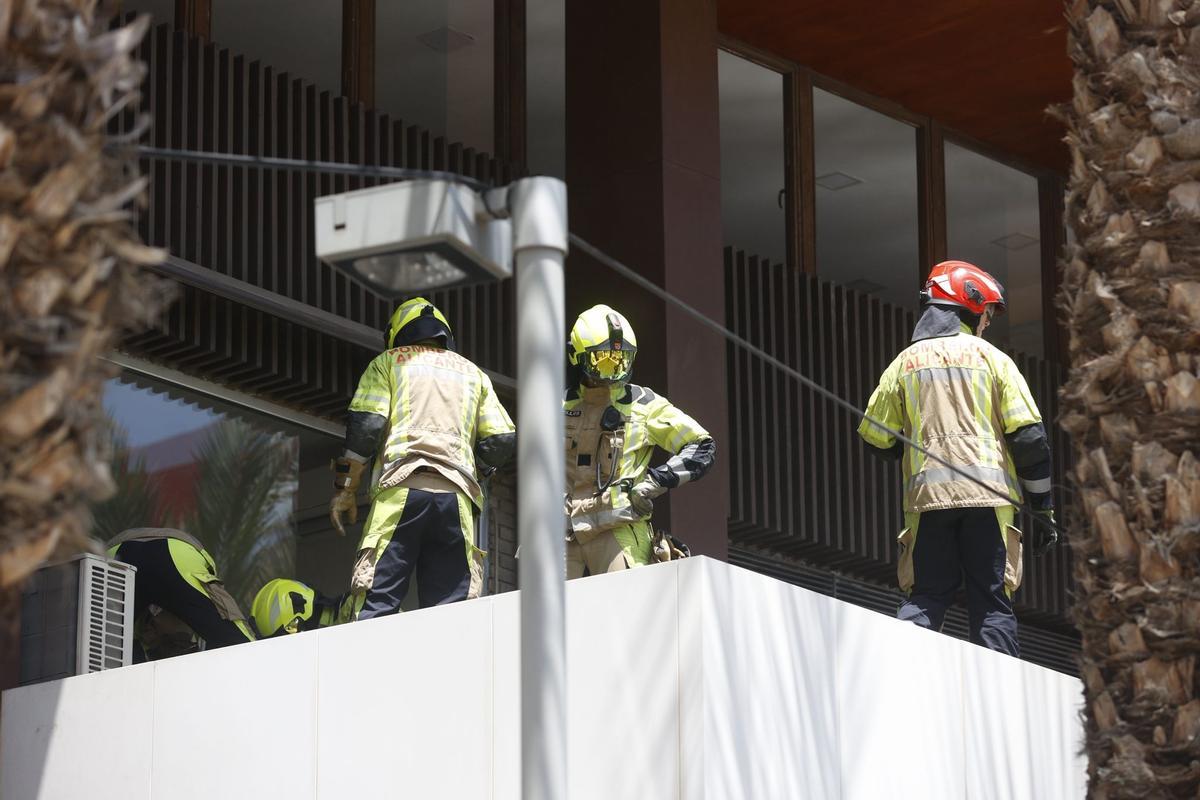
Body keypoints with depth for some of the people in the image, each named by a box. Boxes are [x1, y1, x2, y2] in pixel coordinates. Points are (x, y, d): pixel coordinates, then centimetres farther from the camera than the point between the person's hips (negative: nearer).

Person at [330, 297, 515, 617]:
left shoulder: (388, 362, 16)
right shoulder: (472, 372, 25)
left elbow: (365, 426, 1)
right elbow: (502, 443, 16)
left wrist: (345, 489, 3)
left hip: (400, 490, -3)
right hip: (456, 496, 3)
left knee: (376, 604, -8)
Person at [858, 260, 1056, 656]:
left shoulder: (904, 363, 13)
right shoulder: (990, 357, 6)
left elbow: (876, 436, 13)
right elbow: (1028, 435, 0)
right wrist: (1043, 505, 5)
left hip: (927, 495, 2)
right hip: (987, 495, -2)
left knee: (925, 599, 7)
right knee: (992, 603, 1)